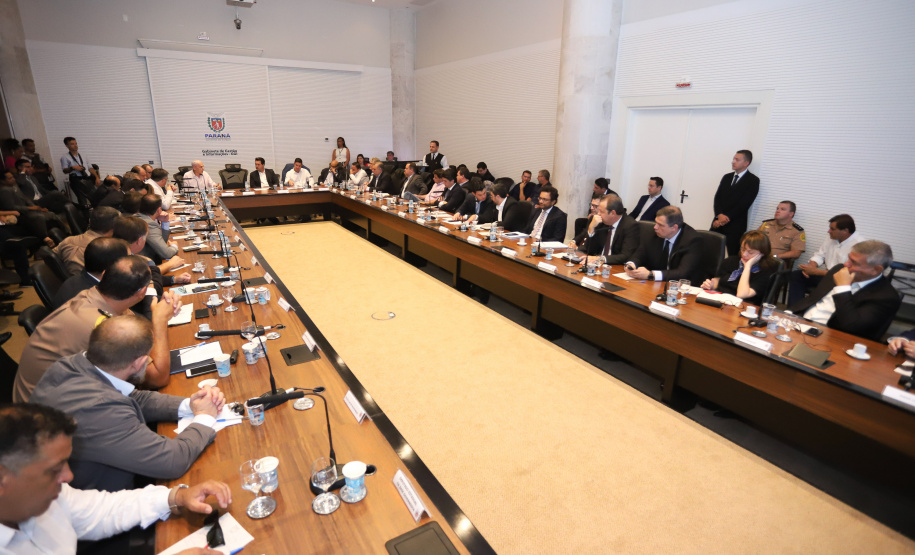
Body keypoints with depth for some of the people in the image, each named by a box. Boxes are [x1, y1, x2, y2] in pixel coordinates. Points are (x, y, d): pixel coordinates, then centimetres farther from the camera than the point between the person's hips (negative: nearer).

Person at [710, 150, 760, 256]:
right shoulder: (726, 177, 17)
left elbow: (744, 203, -9)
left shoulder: (753, 180, 1)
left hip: (735, 225, -4)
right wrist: (720, 215, -10)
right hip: (719, 222, 4)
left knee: (733, 256, -5)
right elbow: (717, 197, 7)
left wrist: (727, 217, -14)